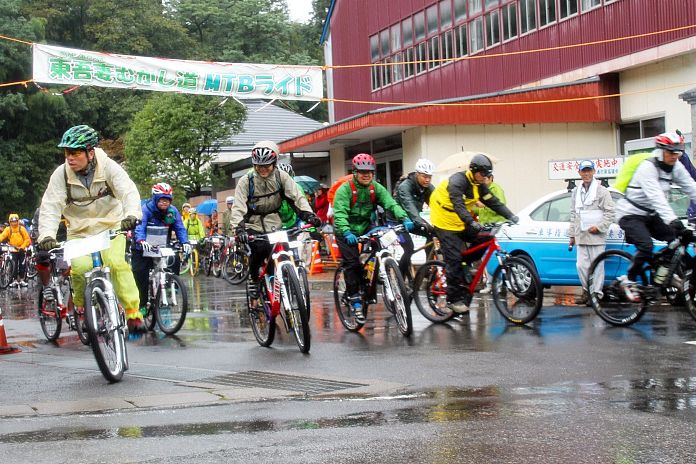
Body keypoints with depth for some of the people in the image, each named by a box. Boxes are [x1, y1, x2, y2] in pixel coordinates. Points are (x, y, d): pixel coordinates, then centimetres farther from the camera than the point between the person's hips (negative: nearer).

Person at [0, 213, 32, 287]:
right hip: (13, 250, 0)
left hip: (22, 250, 0)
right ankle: (15, 280, 7)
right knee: (14, 266, 1)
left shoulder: (22, 228, -4)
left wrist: (22, 247, -14)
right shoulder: (8, 229, -2)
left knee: (22, 265, 3)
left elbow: (27, 239, -4)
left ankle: (22, 280, 13)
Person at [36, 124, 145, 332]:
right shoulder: (61, 174, -12)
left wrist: (132, 215, -48)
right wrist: (47, 235, -32)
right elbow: (50, 206, -16)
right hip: (79, 231, 2)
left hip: (110, 227, -1)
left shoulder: (109, 167, -16)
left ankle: (133, 312, -18)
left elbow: (128, 191, -27)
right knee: (80, 267, -22)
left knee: (116, 262, -26)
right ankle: (82, 306, 7)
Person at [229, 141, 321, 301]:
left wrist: (309, 215, -28)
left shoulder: (281, 177, -6)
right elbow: (238, 207, -19)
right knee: (261, 248, -29)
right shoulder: (246, 181, -11)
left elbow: (297, 197, -12)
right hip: (253, 226, -2)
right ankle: (252, 278, -2)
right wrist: (238, 228, -37)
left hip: (274, 225, 2)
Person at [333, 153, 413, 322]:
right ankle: (355, 300, -8)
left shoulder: (376, 188, -3)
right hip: (346, 231, -4)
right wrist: (347, 233, -45)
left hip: (366, 228, 4)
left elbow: (390, 203, -15)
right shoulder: (345, 189, -17)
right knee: (352, 263, -14)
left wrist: (404, 219, -33)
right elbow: (339, 213, -28)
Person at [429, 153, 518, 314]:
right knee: (454, 259, -12)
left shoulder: (479, 186, 3)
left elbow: (494, 202, -1)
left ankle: (466, 265, 9)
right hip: (445, 223, -8)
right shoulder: (457, 181, -22)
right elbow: (458, 205, -34)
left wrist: (510, 216, -14)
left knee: (485, 238, -10)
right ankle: (454, 299, -7)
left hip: (462, 223, 8)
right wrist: (471, 222, -47)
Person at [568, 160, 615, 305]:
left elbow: (610, 212, -5)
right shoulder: (576, 192, 16)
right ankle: (586, 291, 19)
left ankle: (596, 294, 3)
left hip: (596, 236, -5)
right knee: (581, 265, 5)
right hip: (581, 236, 5)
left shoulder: (601, 191, -2)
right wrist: (572, 235, 17)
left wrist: (599, 227, -14)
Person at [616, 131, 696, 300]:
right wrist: (672, 220, -46)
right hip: (631, 214, -8)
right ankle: (628, 281, -7)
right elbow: (656, 197, -35)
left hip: (650, 214, 8)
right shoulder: (648, 167, -24)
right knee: (646, 247, -26)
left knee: (678, 239, -9)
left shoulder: (676, 167, -1)